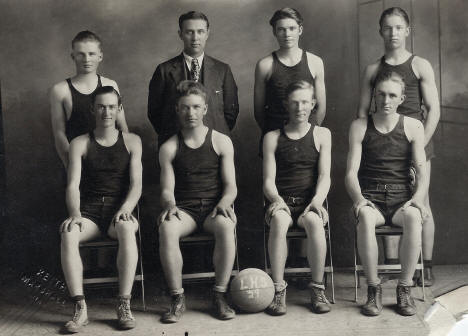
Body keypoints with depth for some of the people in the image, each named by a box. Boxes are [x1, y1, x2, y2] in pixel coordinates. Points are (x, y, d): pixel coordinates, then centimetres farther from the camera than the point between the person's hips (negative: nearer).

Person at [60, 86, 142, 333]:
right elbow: (73, 186, -1)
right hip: (89, 212, 1)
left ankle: (124, 305, -33)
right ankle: (80, 308, -31)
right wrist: (75, 214, -21)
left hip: (119, 212, -1)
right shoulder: (80, 144, 10)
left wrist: (126, 209, -20)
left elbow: (136, 184, 0)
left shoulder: (132, 142, 10)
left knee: (127, 228, -37)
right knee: (68, 233, -33)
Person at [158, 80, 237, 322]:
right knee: (167, 228, -34)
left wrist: (224, 203, -18)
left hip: (214, 208, 0)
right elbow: (167, 189, 5)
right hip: (184, 209, 1)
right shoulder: (169, 148, 9)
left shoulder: (221, 142, 7)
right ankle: (177, 298, -23)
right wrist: (169, 205, -18)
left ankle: (220, 295, -23)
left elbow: (231, 186, 4)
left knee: (226, 225, -36)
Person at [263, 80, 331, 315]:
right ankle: (278, 290, -30)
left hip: (309, 202, 0)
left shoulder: (321, 134, 12)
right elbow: (268, 180, 4)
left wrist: (317, 200, -18)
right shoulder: (272, 138, 11)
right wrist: (276, 199, -18)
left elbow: (324, 175, 2)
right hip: (281, 202, 0)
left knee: (314, 221, -36)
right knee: (279, 220, -36)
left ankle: (318, 289, -23)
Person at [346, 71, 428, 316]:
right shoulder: (359, 127, 7)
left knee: (413, 216, -35)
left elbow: (422, 171, 1)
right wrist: (359, 199, -20)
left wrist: (418, 197, -20)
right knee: (365, 216, -36)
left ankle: (405, 289, -22)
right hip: (371, 200, 0)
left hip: (401, 199, 0)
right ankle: (374, 289, -23)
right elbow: (351, 173, 0)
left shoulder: (413, 127, 8)